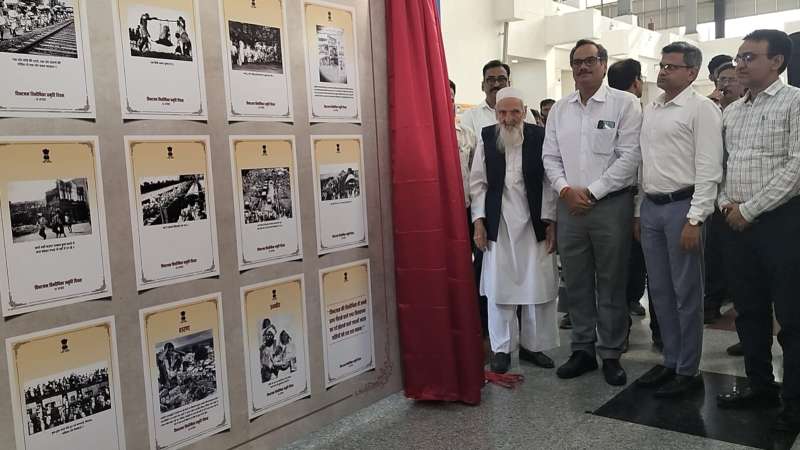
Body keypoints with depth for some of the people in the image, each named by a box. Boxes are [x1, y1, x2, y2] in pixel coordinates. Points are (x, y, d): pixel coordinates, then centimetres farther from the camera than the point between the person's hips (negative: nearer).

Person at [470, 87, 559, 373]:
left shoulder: (539, 136, -2)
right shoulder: (486, 137, 3)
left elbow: (549, 181, -1)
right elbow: (478, 182, 5)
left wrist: (550, 221, -4)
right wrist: (478, 221, -1)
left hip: (534, 223, 0)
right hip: (498, 224, 1)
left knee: (538, 286, 5)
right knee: (498, 286, 5)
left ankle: (532, 345, 21)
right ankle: (501, 348, 18)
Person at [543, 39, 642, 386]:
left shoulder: (625, 103, -2)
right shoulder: (559, 109, 12)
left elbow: (629, 156, -9)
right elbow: (550, 157, 10)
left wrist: (592, 191, -12)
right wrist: (566, 189, -6)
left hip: (611, 203, -4)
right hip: (570, 205, 4)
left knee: (611, 284, 4)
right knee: (576, 282, 10)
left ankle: (611, 354, 16)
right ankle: (583, 350, 22)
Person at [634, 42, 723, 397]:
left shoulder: (701, 109, -7)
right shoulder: (650, 110, 14)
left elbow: (708, 169, -12)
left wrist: (694, 219, -18)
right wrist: (639, 211, 14)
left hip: (681, 207, -7)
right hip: (650, 207, 7)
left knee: (686, 292, 2)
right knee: (660, 290, 13)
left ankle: (688, 370, 15)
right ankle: (670, 361, 27)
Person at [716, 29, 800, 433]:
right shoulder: (731, 111, 14)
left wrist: (749, 209, -14)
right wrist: (726, 204, 0)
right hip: (736, 223, 7)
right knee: (749, 311, 14)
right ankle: (760, 385, 28)